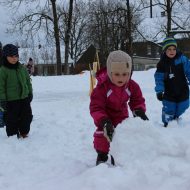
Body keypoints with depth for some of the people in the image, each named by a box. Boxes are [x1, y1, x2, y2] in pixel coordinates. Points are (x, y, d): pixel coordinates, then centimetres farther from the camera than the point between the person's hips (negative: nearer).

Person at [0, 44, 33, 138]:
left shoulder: (22, 68, 5)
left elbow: (28, 82, 15)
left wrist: (30, 93, 14)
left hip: (24, 99, 5)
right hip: (11, 101, -5)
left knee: (27, 117, 14)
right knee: (12, 120, 4)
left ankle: (24, 133, 32)